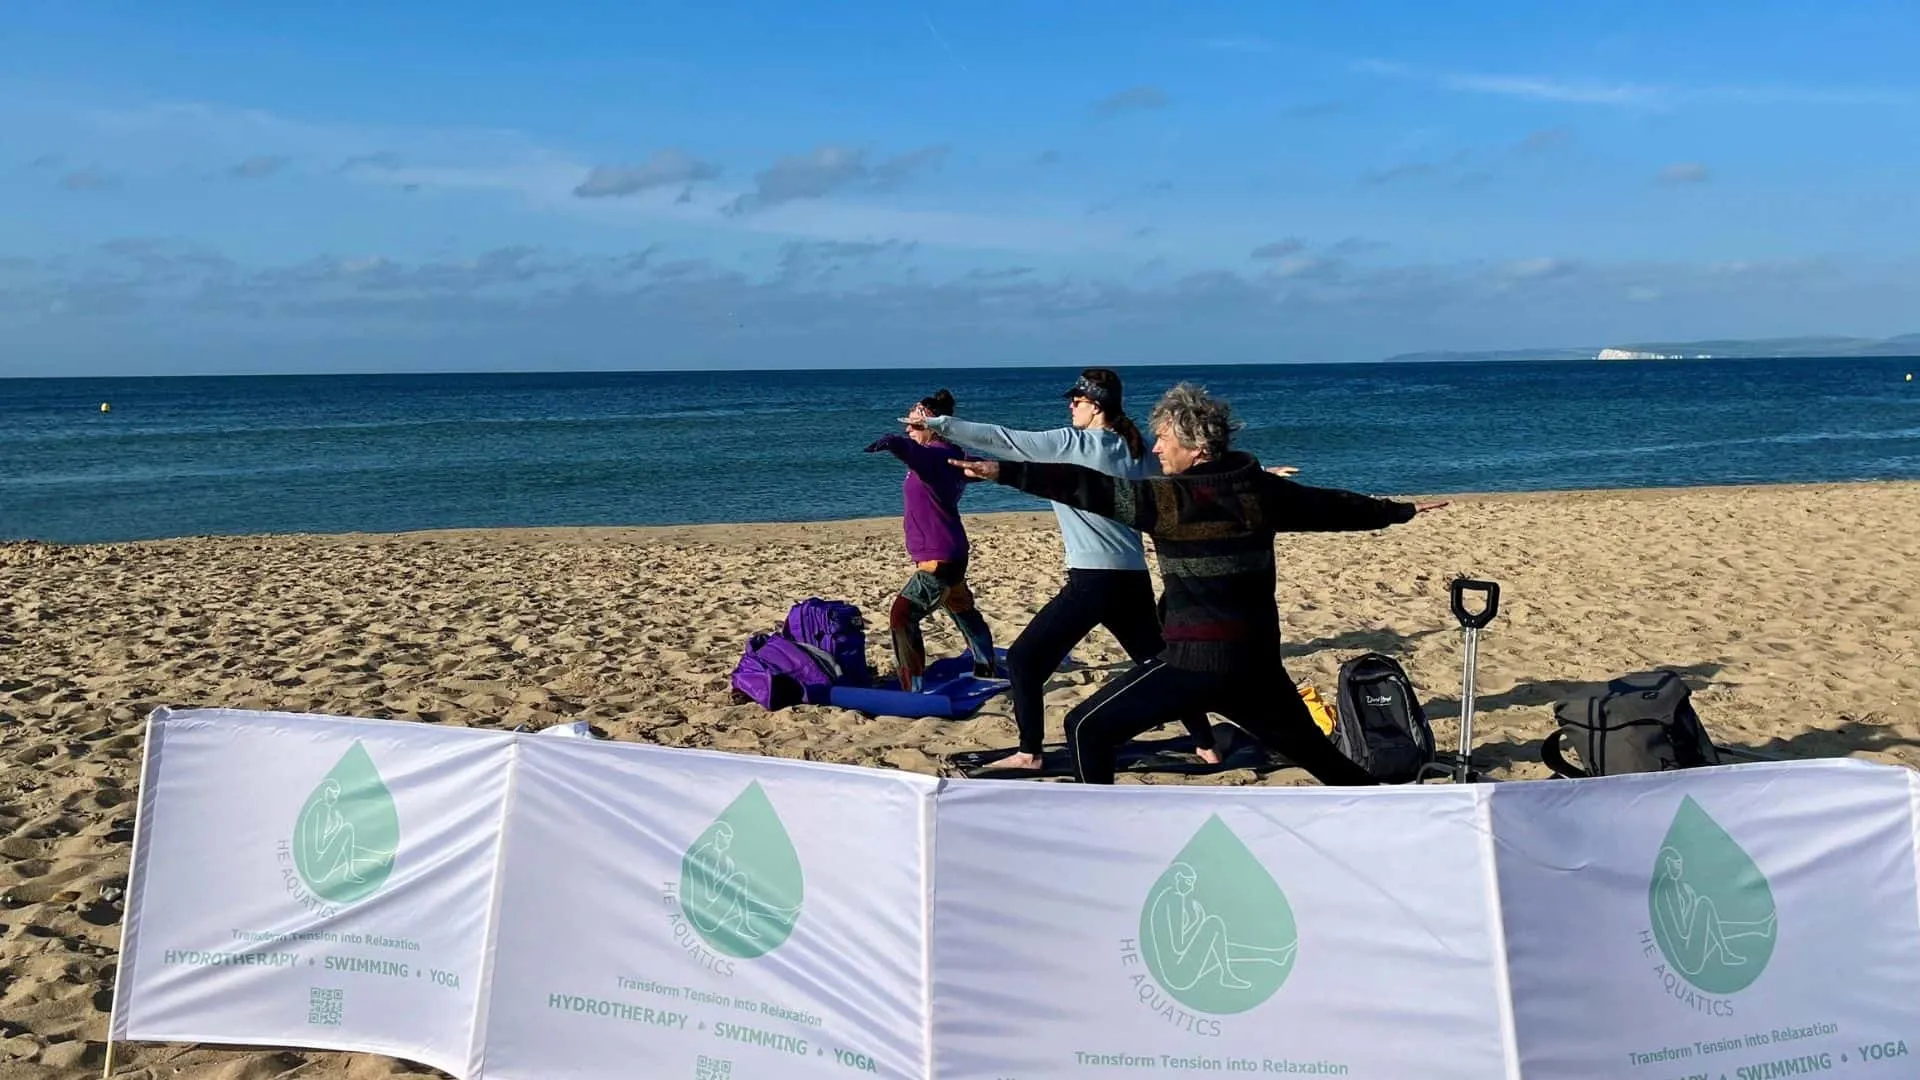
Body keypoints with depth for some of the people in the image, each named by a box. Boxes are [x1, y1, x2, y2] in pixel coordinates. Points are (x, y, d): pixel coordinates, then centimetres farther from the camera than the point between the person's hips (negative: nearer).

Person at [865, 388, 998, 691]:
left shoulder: (936, 454, -20)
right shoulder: (947, 456, 7)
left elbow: (911, 449, -45)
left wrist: (892, 443, -65)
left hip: (939, 558, -11)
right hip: (950, 554, 11)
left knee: (902, 616, -15)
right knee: (963, 611, 28)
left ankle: (913, 689, -18)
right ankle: (987, 668, 44)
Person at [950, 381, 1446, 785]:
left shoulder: (1168, 498, -13)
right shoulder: (1261, 490, 6)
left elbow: (1089, 488, -19)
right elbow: (1331, 506, 18)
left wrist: (1005, 471, -22)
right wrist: (1400, 510, 35)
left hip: (1196, 661, -7)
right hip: (1258, 662, 7)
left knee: (1088, 728, 3)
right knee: (1312, 750, 25)